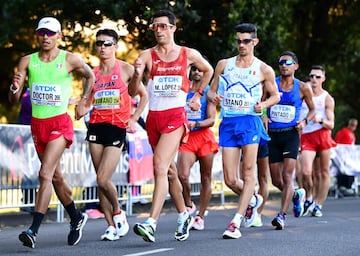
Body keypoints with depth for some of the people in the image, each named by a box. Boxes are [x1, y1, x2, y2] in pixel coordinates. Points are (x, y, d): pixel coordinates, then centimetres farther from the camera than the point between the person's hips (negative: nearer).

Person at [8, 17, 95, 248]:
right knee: (56, 177, 15)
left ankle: (34, 230, -22)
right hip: (38, 124, 5)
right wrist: (15, 87, -22)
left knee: (45, 174, -19)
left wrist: (83, 103, 7)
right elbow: (13, 100, -1)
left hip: (60, 123, -5)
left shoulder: (70, 60, -6)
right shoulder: (27, 61, 1)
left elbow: (90, 76, 13)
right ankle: (77, 218, 35)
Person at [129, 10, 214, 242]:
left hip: (176, 116, -3)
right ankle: (184, 215, 33)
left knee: (160, 166, -19)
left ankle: (151, 223, -27)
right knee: (169, 170, 14)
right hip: (154, 117, 3)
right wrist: (137, 74, -24)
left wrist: (198, 95, 21)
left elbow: (208, 70, 25)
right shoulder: (147, 56, 4)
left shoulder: (189, 54, 4)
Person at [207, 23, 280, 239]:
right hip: (228, 123, 2)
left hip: (250, 122, -2)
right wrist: (213, 97, -8)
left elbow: (275, 96, 13)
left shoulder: (264, 70, 5)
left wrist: (263, 104, -8)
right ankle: (253, 200, 31)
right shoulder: (224, 65, 11)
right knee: (230, 180, 0)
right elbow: (211, 91, 16)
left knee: (248, 172, -9)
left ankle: (236, 222, -6)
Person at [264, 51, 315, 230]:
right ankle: (297, 195, 37)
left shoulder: (302, 88, 3)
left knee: (287, 176, -16)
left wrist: (304, 121, -4)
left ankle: (282, 215, -17)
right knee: (276, 181, 7)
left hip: (291, 134, -2)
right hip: (272, 135, 2)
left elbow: (312, 109, 16)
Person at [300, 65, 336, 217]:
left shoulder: (327, 99, 5)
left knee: (324, 172, 1)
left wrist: (320, 120, -18)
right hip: (306, 136, 0)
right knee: (306, 172, -15)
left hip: (323, 135, 0)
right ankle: (309, 199, 8)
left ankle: (318, 205, 12)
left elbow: (331, 125, 1)